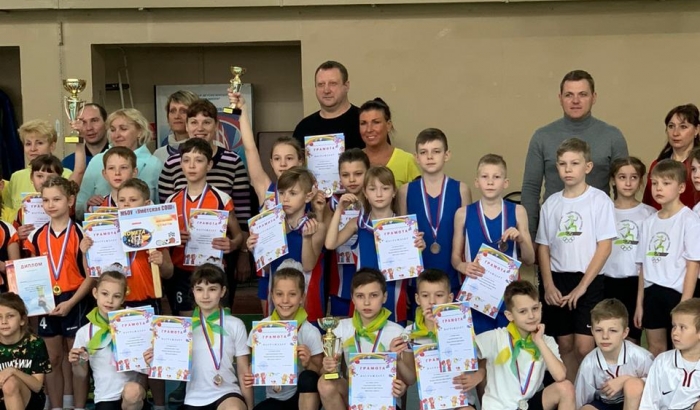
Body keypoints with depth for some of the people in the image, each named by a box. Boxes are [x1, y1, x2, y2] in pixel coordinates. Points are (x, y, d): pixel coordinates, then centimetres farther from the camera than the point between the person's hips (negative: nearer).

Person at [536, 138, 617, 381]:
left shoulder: (599, 200, -5)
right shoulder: (551, 203, 8)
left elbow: (604, 247, -8)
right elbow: (544, 246, 9)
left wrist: (582, 286, -12)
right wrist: (548, 285, -2)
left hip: (588, 281, -4)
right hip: (557, 281, 4)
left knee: (584, 348, -10)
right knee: (565, 346, 9)